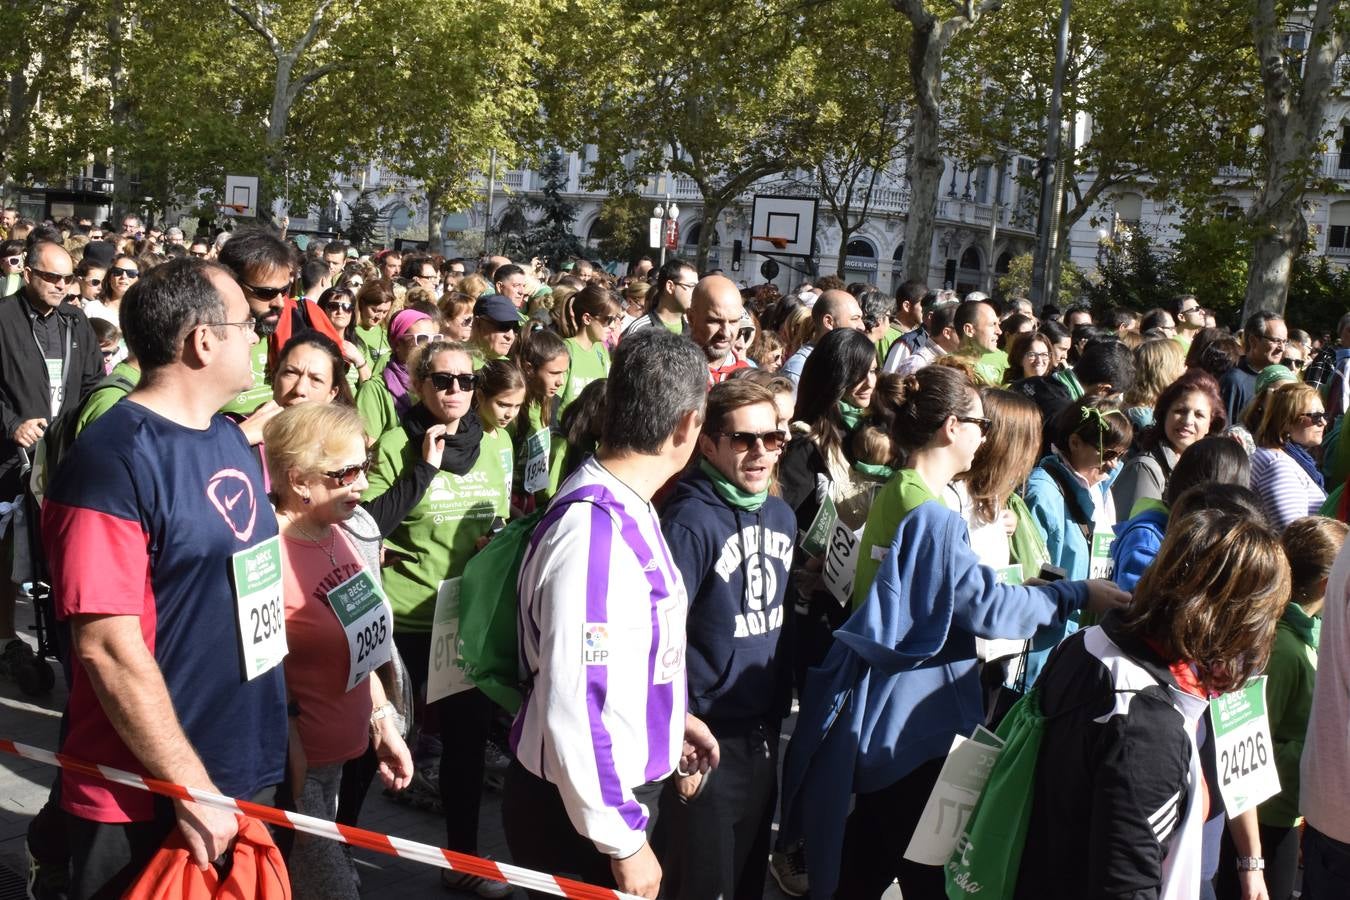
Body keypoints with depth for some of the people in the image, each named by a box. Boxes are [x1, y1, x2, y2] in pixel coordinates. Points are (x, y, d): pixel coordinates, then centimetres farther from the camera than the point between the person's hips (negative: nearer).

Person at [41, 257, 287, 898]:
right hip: (146, 801, -8)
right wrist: (192, 790, -19)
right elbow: (107, 647, -22)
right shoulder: (113, 461, -19)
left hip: (250, 770, 8)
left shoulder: (232, 438, 7)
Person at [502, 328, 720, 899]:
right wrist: (623, 843, -22)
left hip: (622, 787, 9)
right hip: (578, 814, -9)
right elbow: (571, 710, -29)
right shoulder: (593, 533, -28)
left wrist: (668, 716, 17)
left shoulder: (624, 510, 2)